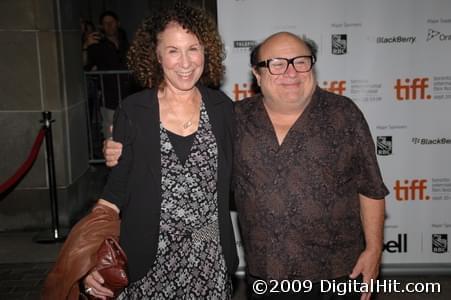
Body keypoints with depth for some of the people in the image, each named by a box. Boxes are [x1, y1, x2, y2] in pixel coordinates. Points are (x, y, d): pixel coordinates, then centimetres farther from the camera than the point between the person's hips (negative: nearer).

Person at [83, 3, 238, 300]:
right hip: (151, 257, -1)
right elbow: (117, 187, -3)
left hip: (211, 256, 1)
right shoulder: (133, 111, -6)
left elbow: (233, 179, 7)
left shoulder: (222, 108, -1)